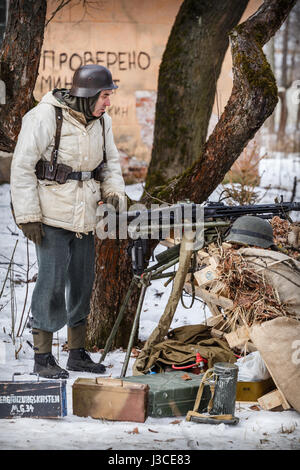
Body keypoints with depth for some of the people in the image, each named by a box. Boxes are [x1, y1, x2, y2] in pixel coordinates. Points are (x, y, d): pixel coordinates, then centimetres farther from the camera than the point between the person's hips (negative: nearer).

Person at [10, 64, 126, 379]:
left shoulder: (100, 120, 5)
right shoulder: (45, 117, -16)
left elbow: (110, 162, 18)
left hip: (84, 216, 7)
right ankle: (42, 358, 0)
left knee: (82, 281, 11)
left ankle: (77, 354, 23)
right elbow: (22, 167, -14)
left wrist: (113, 191, -2)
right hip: (51, 214, -7)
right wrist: (28, 217, -16)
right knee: (52, 280, -9)